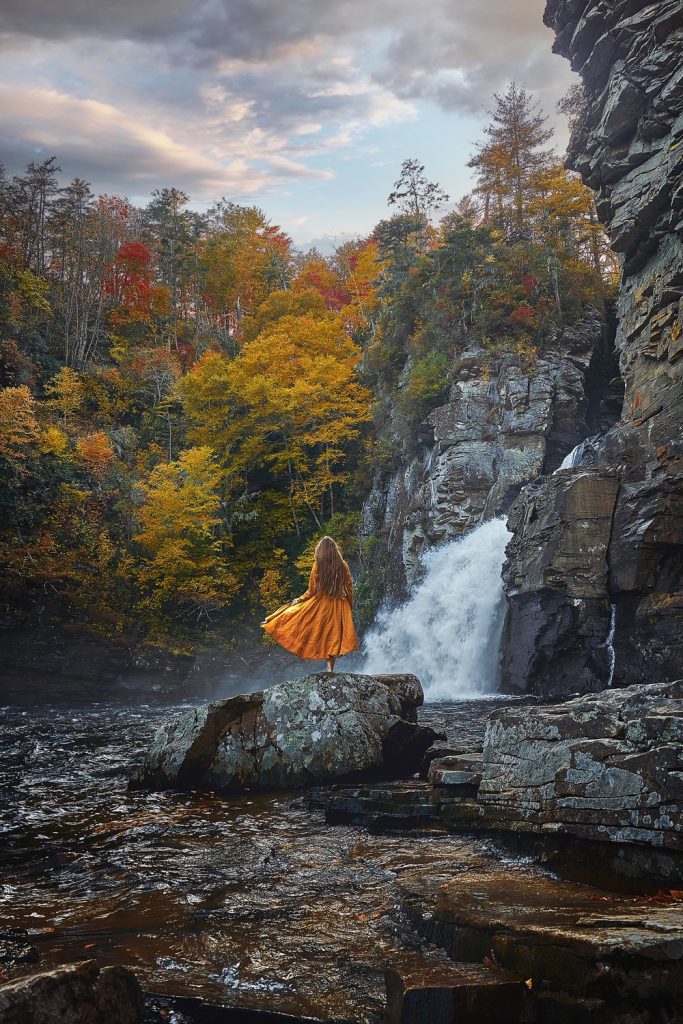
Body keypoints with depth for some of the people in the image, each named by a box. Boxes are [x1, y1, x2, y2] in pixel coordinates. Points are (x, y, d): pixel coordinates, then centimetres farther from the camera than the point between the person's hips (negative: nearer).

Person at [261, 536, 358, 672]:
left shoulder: (317, 565, -8)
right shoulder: (343, 566, -3)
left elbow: (312, 591, -6)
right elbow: (349, 589, 0)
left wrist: (298, 600, 10)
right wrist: (349, 607, 13)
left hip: (320, 605, -2)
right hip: (339, 609, 2)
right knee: (333, 636, 7)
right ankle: (330, 669, 6)